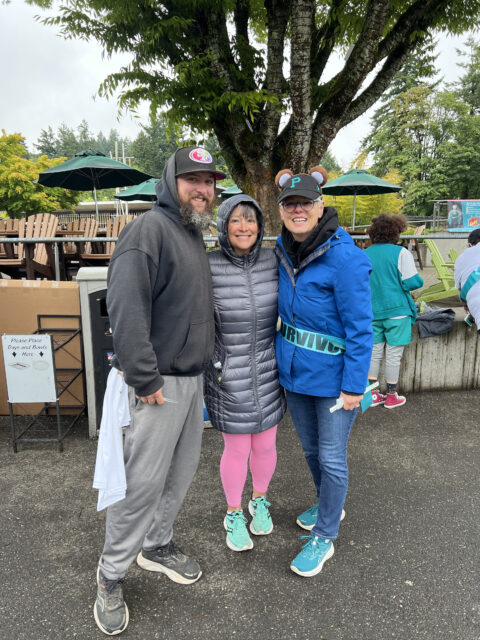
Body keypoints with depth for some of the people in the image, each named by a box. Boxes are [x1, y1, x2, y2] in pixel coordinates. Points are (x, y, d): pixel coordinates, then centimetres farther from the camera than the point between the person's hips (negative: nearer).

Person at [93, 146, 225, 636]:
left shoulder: (195, 234, 15)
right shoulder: (149, 229, -15)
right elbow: (125, 309, -24)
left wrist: (200, 366, 16)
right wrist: (145, 380, -22)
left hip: (192, 379, 9)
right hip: (159, 384, -9)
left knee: (181, 472, 19)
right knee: (142, 483, 1)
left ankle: (156, 545, 40)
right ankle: (111, 576, 24)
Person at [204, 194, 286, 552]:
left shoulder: (274, 261, -3)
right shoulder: (208, 267, -14)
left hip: (268, 371, 3)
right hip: (228, 376, -3)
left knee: (265, 446, 17)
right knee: (237, 450, 11)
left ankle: (260, 502, 48)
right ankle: (234, 515, 40)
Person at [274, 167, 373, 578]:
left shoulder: (344, 257, -20)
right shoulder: (282, 250, 1)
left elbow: (360, 327, -18)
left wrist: (354, 386, -18)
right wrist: (284, 353, 11)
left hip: (332, 375, -7)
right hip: (295, 371, 7)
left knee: (331, 456, 8)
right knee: (310, 447, 22)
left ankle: (324, 536, 30)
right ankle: (330, 506, 49)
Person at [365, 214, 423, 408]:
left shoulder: (365, 255, 4)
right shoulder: (401, 253, -9)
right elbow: (411, 283, -12)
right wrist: (419, 280, 10)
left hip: (373, 312, 4)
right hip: (397, 311, -4)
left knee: (375, 353, 13)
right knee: (394, 355, 5)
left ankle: (372, 394, 18)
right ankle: (391, 396, 16)